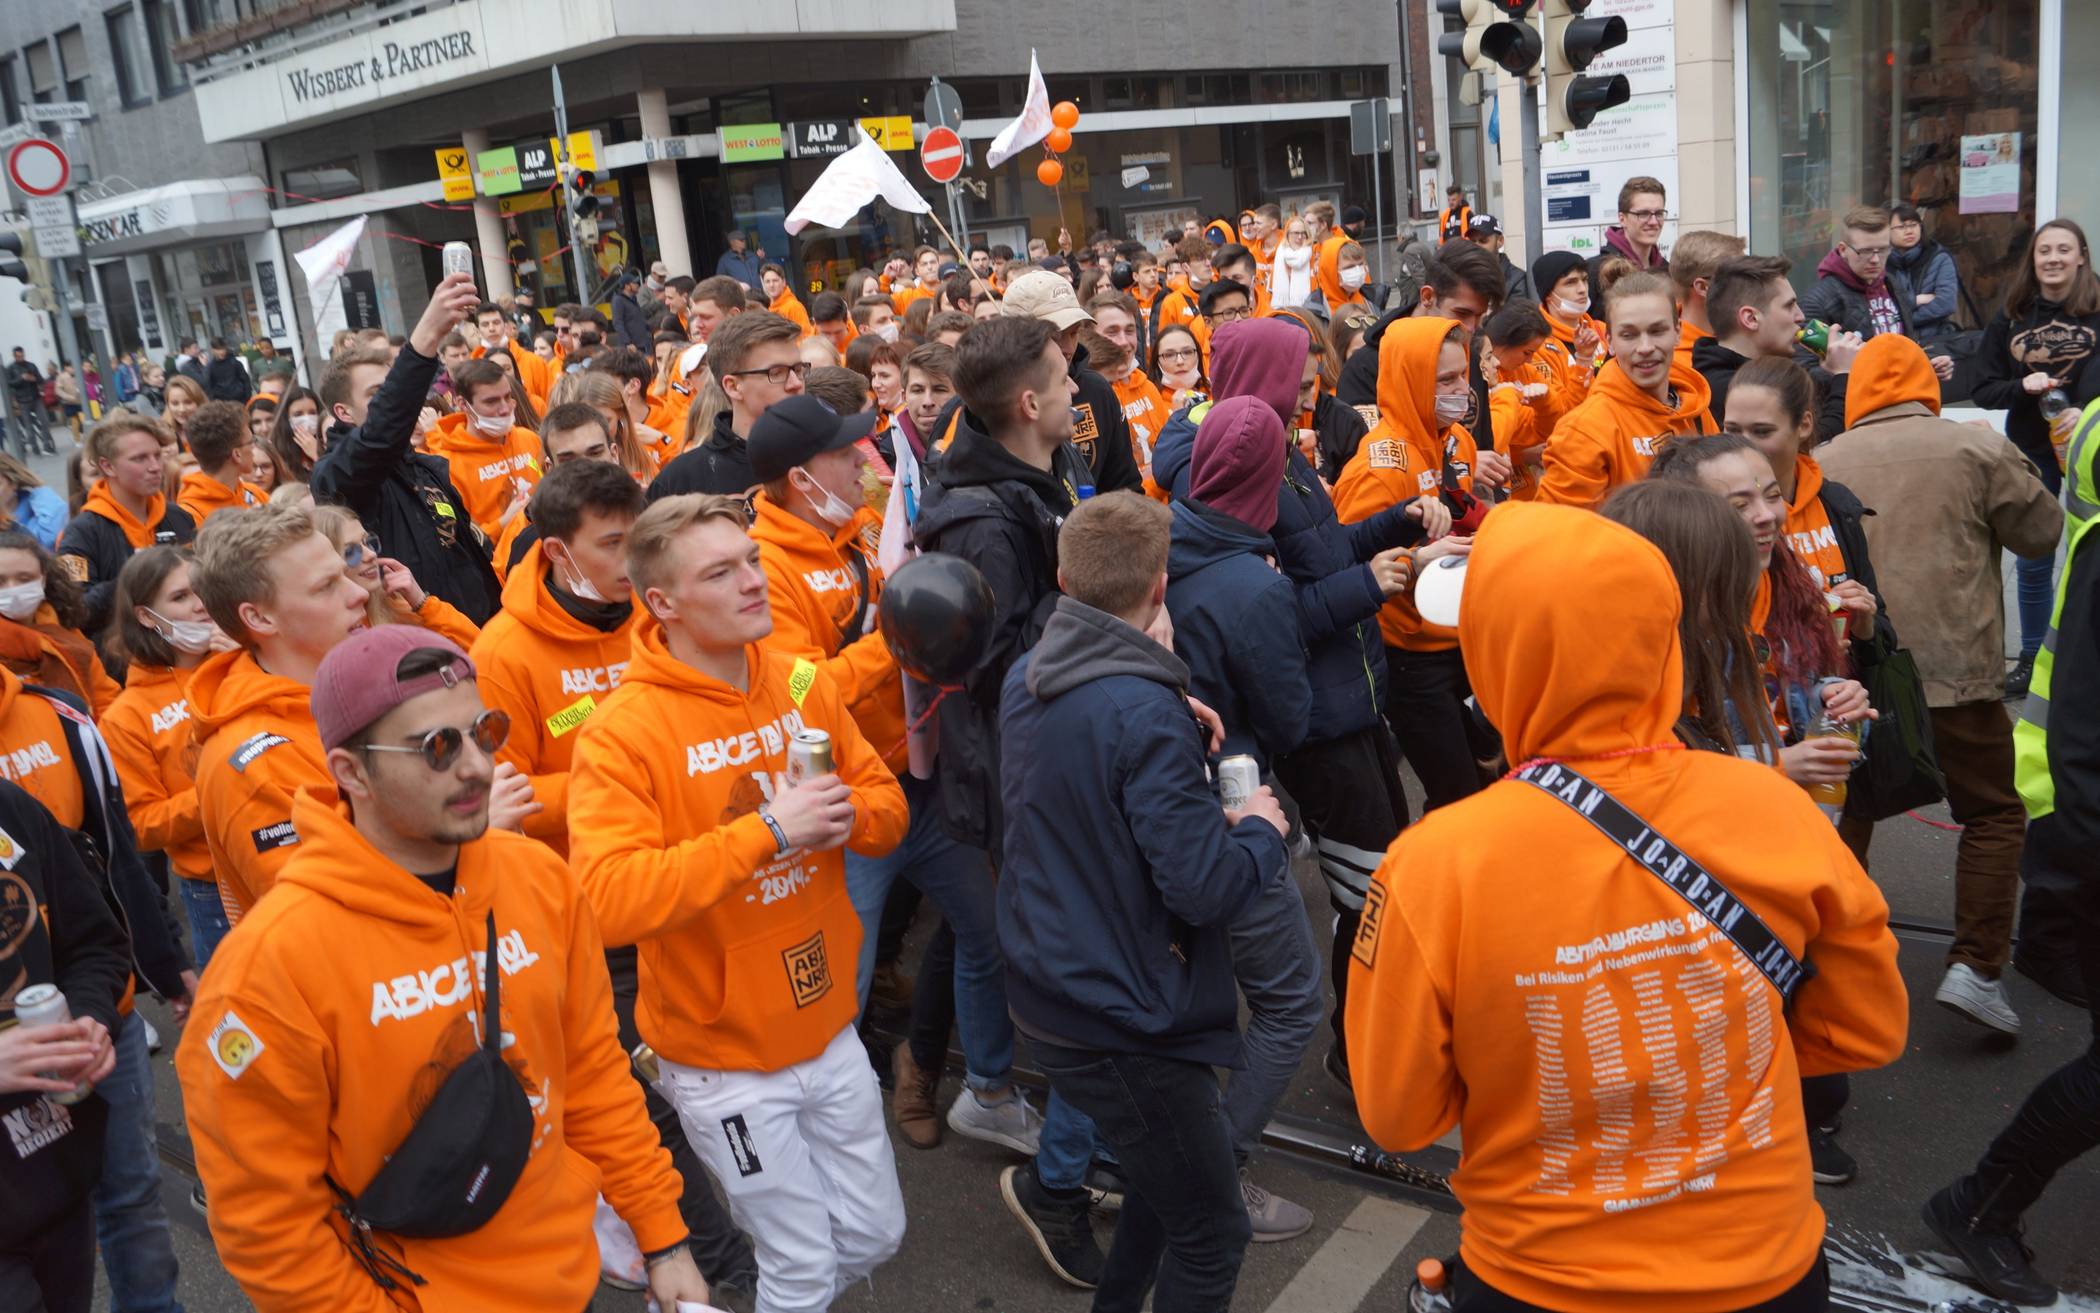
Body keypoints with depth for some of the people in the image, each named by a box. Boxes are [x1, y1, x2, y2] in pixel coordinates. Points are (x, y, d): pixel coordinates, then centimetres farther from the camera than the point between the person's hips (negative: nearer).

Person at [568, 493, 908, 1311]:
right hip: (725, 1057, -5)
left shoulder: (803, 684, -2)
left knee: (875, 1237, 19)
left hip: (826, 1026, 5)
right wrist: (766, 829, -33)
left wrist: (845, 815, -18)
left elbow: (888, 807, 5)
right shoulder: (620, 732, -20)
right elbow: (609, 900, -31)